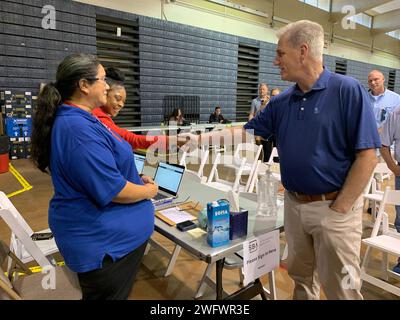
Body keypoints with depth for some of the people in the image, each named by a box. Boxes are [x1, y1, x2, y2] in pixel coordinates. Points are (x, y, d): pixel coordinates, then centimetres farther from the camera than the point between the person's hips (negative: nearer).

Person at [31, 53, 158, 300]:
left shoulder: (76, 120, 7)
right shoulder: (78, 128, -27)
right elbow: (111, 189, -28)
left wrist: (136, 178, 7)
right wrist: (148, 191, -10)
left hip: (106, 233, 10)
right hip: (105, 241, -10)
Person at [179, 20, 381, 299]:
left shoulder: (348, 91, -14)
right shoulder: (282, 101, 4)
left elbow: (367, 156, -15)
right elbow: (245, 132, 11)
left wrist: (339, 209, -15)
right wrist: (201, 139, 7)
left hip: (333, 206, -5)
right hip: (294, 204, 6)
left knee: (340, 286, 12)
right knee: (301, 276, 23)